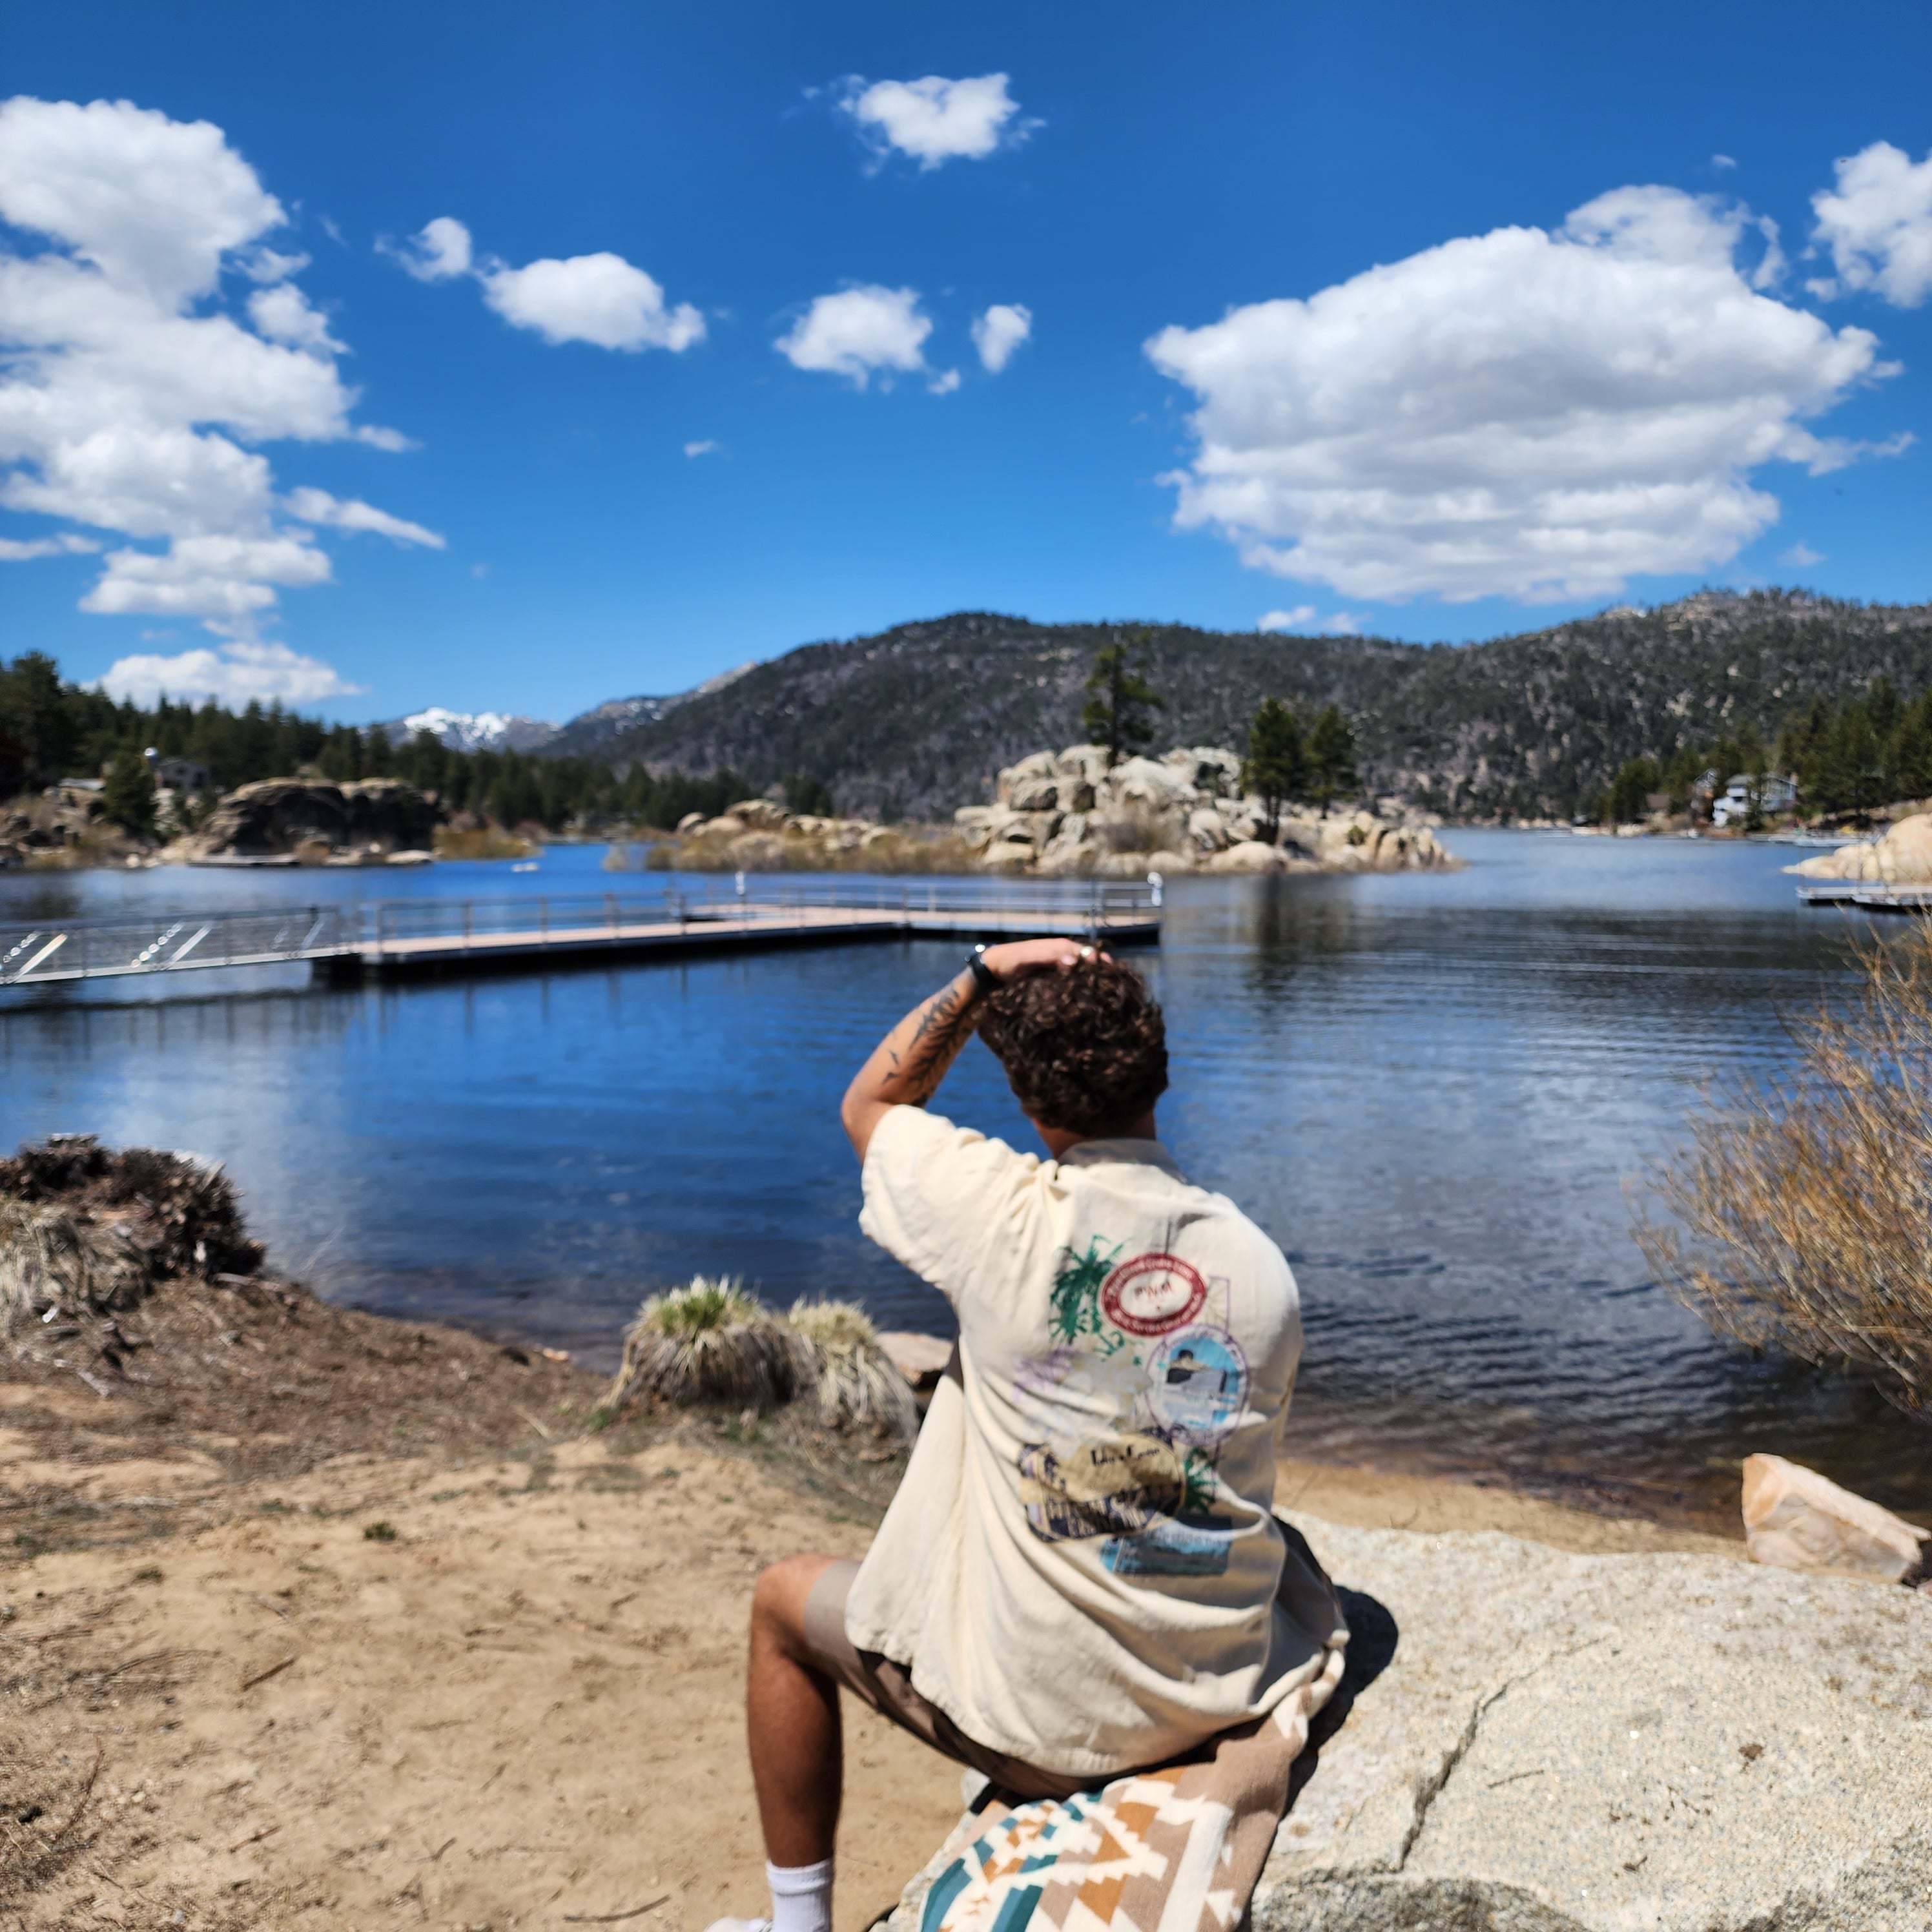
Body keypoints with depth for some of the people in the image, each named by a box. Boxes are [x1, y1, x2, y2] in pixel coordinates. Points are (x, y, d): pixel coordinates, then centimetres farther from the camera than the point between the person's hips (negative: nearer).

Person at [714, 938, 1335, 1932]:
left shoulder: (1006, 1215, -20)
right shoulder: (1262, 1264, -8)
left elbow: (869, 1104, 1)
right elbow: (1236, 1472, 7)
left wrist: (980, 976, -2)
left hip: (1038, 1715, -4)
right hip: (1216, 1701, 5)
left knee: (784, 1600, 22)